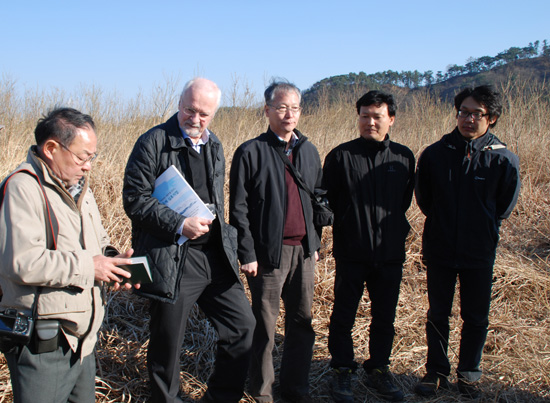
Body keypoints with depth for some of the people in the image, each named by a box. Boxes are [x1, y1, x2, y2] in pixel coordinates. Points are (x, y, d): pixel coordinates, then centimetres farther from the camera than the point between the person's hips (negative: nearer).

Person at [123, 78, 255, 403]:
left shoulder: (214, 145, 13)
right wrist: (179, 224, -20)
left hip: (215, 256, 6)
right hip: (173, 260, -6)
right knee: (167, 343, 5)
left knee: (242, 323, 8)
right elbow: (135, 198, -13)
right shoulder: (154, 142, -8)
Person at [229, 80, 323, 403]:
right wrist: (247, 253, -11)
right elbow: (238, 208, -7)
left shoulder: (309, 151, 11)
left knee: (302, 322, 11)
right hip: (269, 252, -5)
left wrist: (315, 243, 13)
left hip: (303, 250, 5)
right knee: (265, 325, 5)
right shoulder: (251, 152, -5)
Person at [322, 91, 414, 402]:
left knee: (385, 317, 13)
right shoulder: (341, 156, -6)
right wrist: (345, 229, 0)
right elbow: (327, 201, 1)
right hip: (351, 254, -2)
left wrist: (396, 231, 10)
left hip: (391, 253, 3)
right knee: (343, 316, 7)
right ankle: (342, 373, 23)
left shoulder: (404, 157, 3)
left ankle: (379, 370, 30)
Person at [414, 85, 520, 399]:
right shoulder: (435, 154, -6)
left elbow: (504, 208, 5)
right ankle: (437, 372, 27)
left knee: (476, 317, 11)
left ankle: (469, 374, 29)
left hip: (480, 252, -1)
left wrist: (482, 229, 10)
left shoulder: (504, 159, -9)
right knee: (438, 314, 12)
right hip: (439, 249, 1)